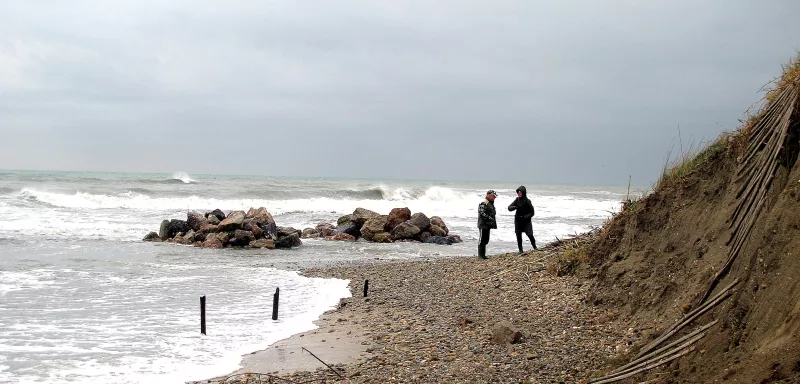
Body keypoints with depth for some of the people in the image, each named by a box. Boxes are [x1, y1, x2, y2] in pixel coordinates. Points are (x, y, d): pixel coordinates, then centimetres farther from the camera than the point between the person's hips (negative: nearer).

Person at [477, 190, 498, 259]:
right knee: (482, 240, -6)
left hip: (487, 225, 10)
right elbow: (482, 213, -23)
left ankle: (482, 255, 18)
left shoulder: (491, 203, 18)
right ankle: (481, 255, -2)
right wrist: (490, 219, -25)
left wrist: (494, 222, 18)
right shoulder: (483, 203, -14)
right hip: (483, 225, -10)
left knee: (486, 240, 12)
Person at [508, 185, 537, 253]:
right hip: (518, 220, 4)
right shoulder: (517, 200, 0)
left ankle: (535, 247, 8)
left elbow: (531, 213, -9)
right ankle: (520, 250, 14)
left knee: (530, 235, -13)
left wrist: (525, 217, -23)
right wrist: (515, 207, -23)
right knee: (518, 236, 3)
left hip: (526, 221, -4)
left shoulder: (527, 201, -12)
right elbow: (509, 207, -2)